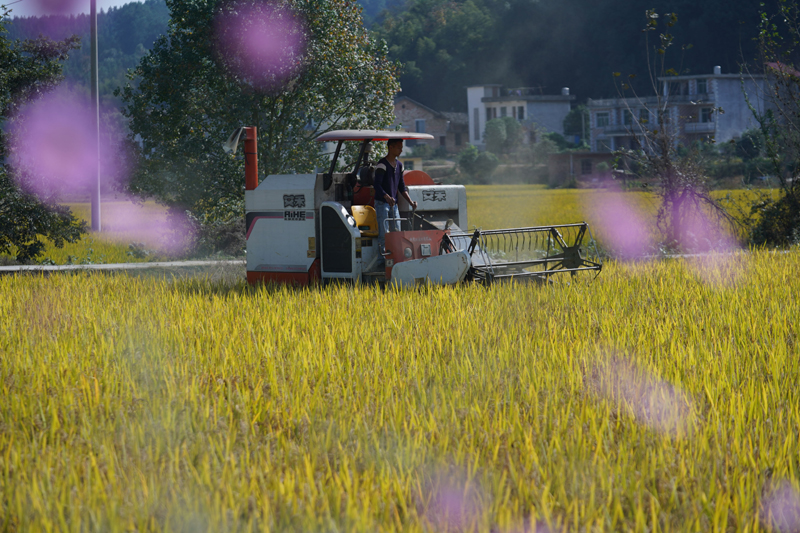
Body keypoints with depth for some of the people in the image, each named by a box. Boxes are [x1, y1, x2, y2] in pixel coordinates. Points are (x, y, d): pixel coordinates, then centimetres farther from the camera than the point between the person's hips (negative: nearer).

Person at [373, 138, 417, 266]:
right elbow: (377, 185, -21)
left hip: (394, 204, 7)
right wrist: (387, 197, -37)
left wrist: (410, 201, 5)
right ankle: (381, 261, -5)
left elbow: (401, 186, 17)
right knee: (383, 234, -8)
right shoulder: (382, 164, -12)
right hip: (382, 203, -7)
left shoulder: (399, 165, 12)